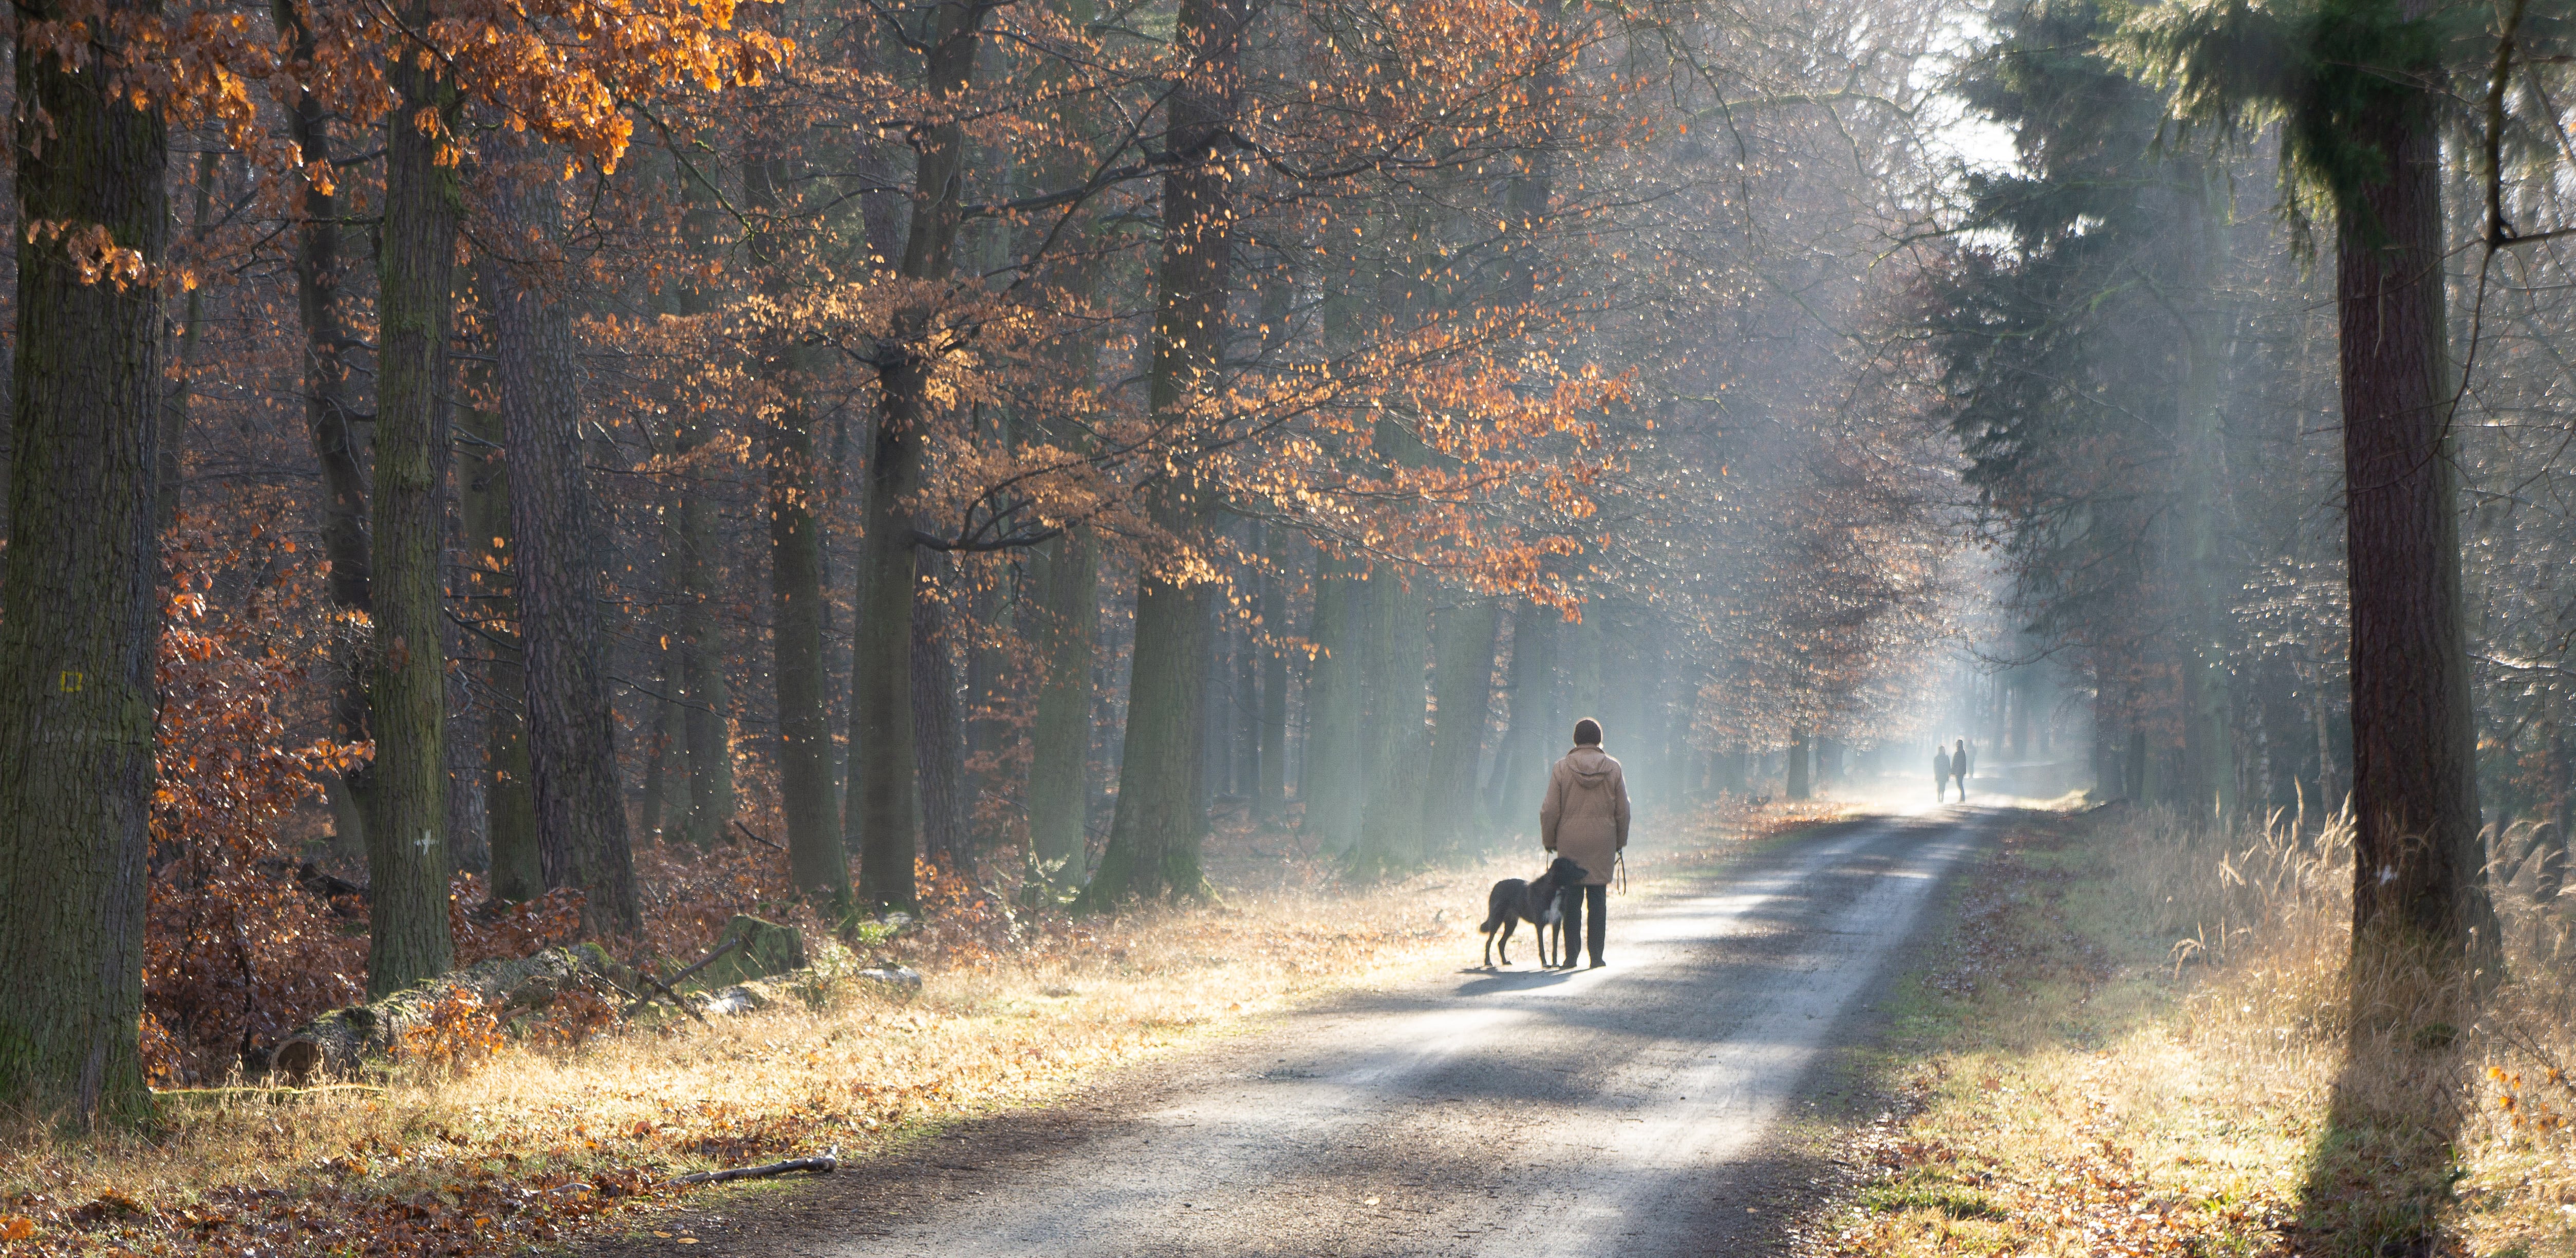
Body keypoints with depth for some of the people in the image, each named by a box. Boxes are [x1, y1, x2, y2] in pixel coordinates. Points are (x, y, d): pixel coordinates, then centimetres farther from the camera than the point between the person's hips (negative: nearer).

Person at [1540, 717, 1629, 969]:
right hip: (1603, 843, 1)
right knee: (1598, 898, 4)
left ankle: (1571, 956, 3)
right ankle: (1596, 956, 2)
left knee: (1571, 899, 4)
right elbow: (1623, 810, 6)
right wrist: (1620, 842, 16)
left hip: (1570, 843, -1)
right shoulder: (1613, 768, 1)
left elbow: (1550, 810, -3)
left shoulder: (1562, 768, -4)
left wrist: (1549, 840, 9)